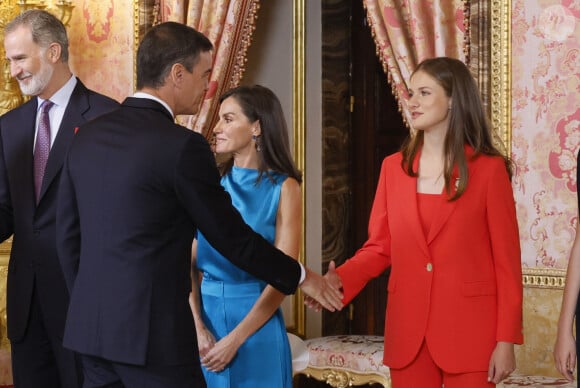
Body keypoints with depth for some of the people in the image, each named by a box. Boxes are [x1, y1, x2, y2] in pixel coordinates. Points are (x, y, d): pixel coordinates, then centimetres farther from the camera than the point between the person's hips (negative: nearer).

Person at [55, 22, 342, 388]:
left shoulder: (87, 135, 7)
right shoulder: (182, 146, -13)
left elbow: (68, 235, 12)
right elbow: (231, 236, -6)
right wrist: (300, 276, 8)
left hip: (91, 327, 7)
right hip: (153, 331, -7)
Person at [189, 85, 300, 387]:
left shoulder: (283, 188, -6)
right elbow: (190, 262, 2)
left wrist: (234, 339, -14)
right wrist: (197, 327, -12)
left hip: (256, 325, -3)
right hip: (207, 314, 3)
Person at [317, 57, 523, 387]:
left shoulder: (489, 168, -4)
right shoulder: (394, 167, 8)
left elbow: (507, 260, -5)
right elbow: (379, 247, 9)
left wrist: (506, 340, -9)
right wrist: (340, 278, -11)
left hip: (470, 328, -4)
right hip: (408, 328, 4)